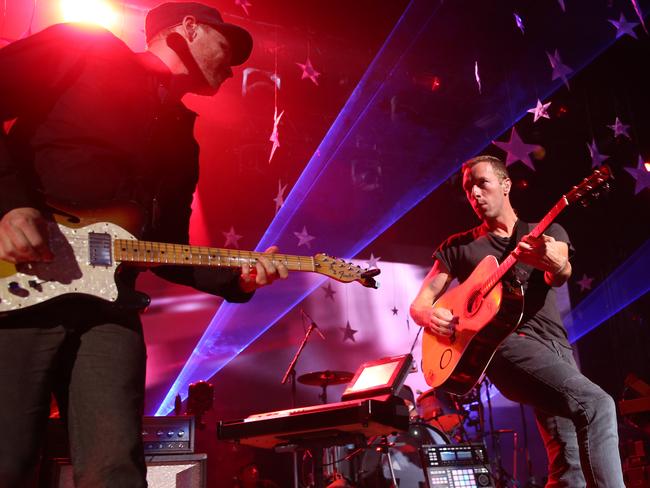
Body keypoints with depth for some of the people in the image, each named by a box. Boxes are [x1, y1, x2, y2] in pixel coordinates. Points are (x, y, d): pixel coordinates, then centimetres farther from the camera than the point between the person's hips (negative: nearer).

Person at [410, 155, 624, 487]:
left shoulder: (549, 232, 16)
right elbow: (419, 303, 12)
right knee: (597, 405, -26)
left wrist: (554, 264, -33)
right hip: (509, 342, -3)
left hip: (556, 345, 4)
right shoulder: (458, 246, 13)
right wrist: (430, 316, -13)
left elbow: (560, 278, -7)